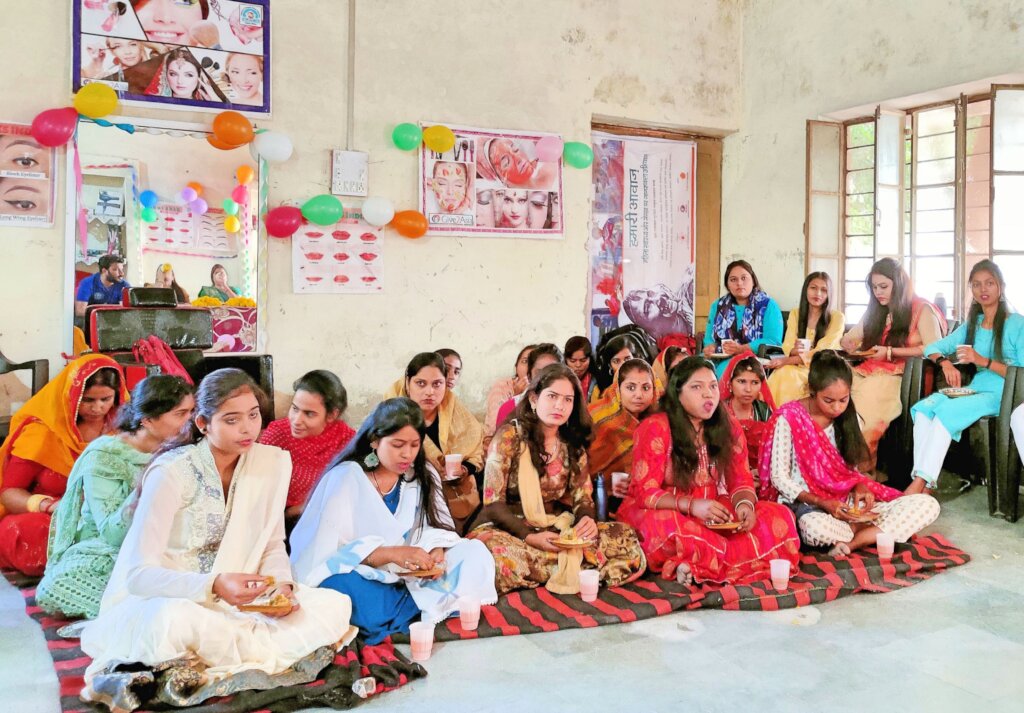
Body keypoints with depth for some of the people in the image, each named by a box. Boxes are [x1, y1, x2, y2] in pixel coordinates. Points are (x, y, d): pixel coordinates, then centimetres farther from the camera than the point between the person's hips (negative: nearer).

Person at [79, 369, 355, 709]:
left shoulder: (273, 462, -3)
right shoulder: (171, 472, -17)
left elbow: (273, 547, 6)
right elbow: (138, 574, -21)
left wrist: (282, 586, -16)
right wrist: (213, 587, -36)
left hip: (229, 602, 7)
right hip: (155, 600, -6)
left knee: (336, 605, -17)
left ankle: (200, 672, -21)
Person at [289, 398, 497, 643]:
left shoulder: (424, 475, 5)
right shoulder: (345, 478, -11)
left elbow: (436, 528, 4)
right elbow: (329, 550, -18)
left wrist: (436, 552, -21)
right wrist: (392, 553, -30)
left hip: (406, 575, 4)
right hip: (357, 576, -4)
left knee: (475, 555, -15)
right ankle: (437, 600, -13)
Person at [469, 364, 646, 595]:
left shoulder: (573, 443, 7)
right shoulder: (509, 436, -8)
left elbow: (583, 498, 7)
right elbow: (493, 503, -10)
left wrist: (587, 519, -18)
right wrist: (528, 537, -23)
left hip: (557, 530, 4)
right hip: (507, 528, -4)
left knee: (626, 537, -15)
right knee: (496, 551, -40)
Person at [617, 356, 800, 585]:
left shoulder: (728, 428, 5)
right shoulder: (655, 429, -10)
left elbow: (741, 482, 5)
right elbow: (645, 492, -15)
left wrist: (745, 504, -21)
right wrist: (691, 505, -32)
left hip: (715, 519, 5)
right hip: (664, 513, -5)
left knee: (780, 517, -16)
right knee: (668, 528, -40)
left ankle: (696, 567, -23)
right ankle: (748, 562, -19)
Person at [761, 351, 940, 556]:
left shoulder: (848, 417, 5)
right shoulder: (789, 418, -12)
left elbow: (850, 468, 13)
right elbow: (779, 478, -11)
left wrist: (860, 486, -11)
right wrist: (824, 503, -22)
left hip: (849, 501, 6)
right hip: (808, 503, -6)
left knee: (927, 505, -12)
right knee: (818, 531, -44)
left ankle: (851, 544, -22)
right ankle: (876, 531, -13)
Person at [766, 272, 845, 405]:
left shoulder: (837, 317, -4)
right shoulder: (795, 314, 9)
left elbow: (822, 352, -14)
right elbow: (787, 345, 2)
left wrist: (787, 360, -24)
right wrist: (794, 351, -25)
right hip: (798, 366, 3)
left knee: (788, 374, -33)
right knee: (780, 373, -32)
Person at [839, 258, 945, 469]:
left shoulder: (921, 309, 4)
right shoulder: (876, 311, 23)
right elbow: (848, 339, 25)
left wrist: (890, 352, -12)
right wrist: (848, 343, 0)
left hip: (899, 377, -6)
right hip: (868, 372, 6)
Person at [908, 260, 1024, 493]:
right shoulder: (972, 325, 18)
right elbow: (933, 348, 14)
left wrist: (984, 361, -21)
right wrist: (945, 362, -10)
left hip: (1002, 395, -5)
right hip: (974, 389, 5)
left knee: (946, 410, -32)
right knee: (924, 407, -24)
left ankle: (920, 483, -33)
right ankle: (924, 487, -32)